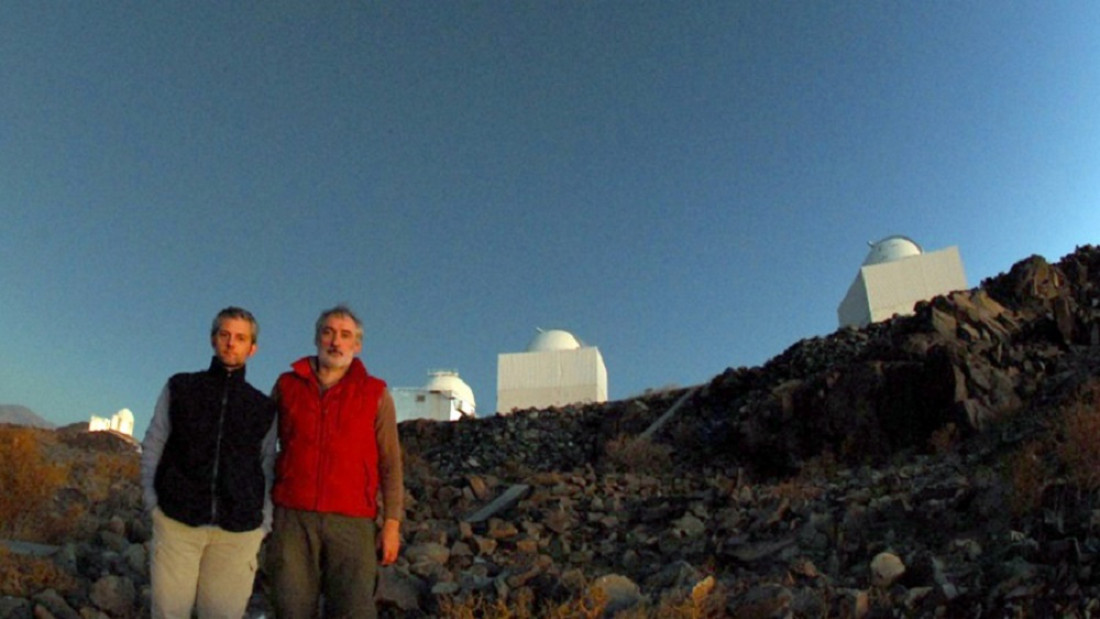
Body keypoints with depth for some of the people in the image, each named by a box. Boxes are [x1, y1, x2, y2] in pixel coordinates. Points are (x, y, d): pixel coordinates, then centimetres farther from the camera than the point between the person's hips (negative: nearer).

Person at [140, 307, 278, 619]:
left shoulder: (264, 406, 8)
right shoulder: (180, 387, 8)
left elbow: (268, 468, 10)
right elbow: (152, 446, 9)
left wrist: (264, 523, 1)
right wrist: (152, 501, -2)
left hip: (238, 531, 0)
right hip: (176, 521, 0)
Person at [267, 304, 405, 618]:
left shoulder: (376, 394, 3)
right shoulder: (287, 385, 9)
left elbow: (390, 464, 4)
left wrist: (392, 523, -1)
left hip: (352, 522, -1)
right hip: (293, 518, 2)